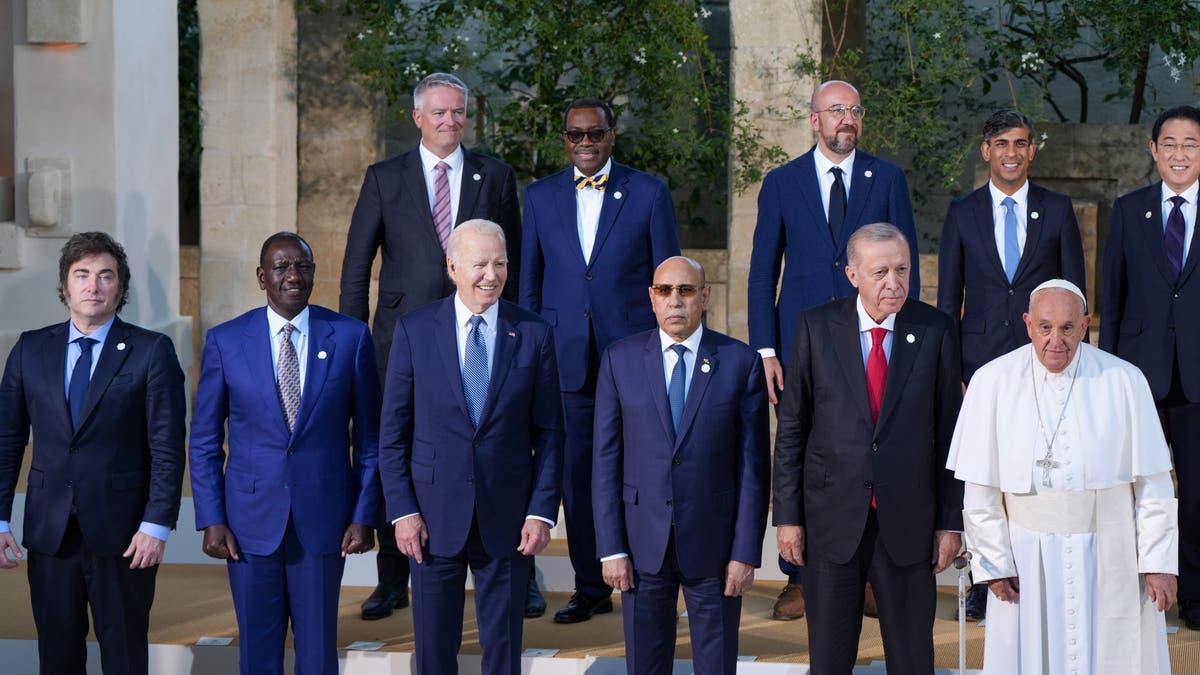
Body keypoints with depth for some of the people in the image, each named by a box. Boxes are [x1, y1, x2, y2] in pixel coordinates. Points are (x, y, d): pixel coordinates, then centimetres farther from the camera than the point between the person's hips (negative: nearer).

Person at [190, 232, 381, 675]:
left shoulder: (351, 337, -1)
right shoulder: (225, 341, 0)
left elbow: (368, 436, 3)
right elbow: (204, 442, 3)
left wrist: (364, 515, -2)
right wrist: (210, 519, -3)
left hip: (323, 516, 0)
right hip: (251, 518, 0)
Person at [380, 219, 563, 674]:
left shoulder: (533, 335, 1)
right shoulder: (414, 330, 0)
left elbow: (549, 433, 3)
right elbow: (393, 431, 1)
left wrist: (542, 512, -5)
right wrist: (402, 511, -6)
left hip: (507, 517, 1)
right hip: (434, 516, 0)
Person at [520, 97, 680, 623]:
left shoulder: (649, 193, 3)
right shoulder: (540, 196, 10)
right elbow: (530, 281, 13)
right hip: (567, 357, 2)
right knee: (576, 473, 5)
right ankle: (590, 588, 16)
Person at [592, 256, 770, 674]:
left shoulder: (741, 362, -2)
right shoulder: (620, 359, 1)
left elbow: (753, 465, -2)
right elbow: (605, 459, 1)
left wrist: (746, 552, -6)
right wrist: (610, 548, -4)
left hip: (713, 541, -1)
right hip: (643, 541, 1)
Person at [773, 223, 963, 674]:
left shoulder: (935, 330, -1)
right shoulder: (816, 327, -2)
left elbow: (949, 431, 2)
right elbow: (791, 428, 1)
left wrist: (951, 520, 1)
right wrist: (788, 516, -2)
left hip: (908, 522, 0)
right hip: (832, 518, 0)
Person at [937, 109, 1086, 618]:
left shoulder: (1058, 210, 6)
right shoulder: (963, 212, 6)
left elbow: (1075, 289, 7)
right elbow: (948, 295, 8)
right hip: (981, 357, 0)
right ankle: (985, 582, 10)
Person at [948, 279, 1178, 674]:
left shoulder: (1124, 382, -5)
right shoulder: (994, 383, -5)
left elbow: (1152, 481, -2)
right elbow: (981, 488, -2)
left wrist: (1158, 562, -4)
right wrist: (993, 562, -4)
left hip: (1109, 554, 0)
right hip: (1027, 555, 0)